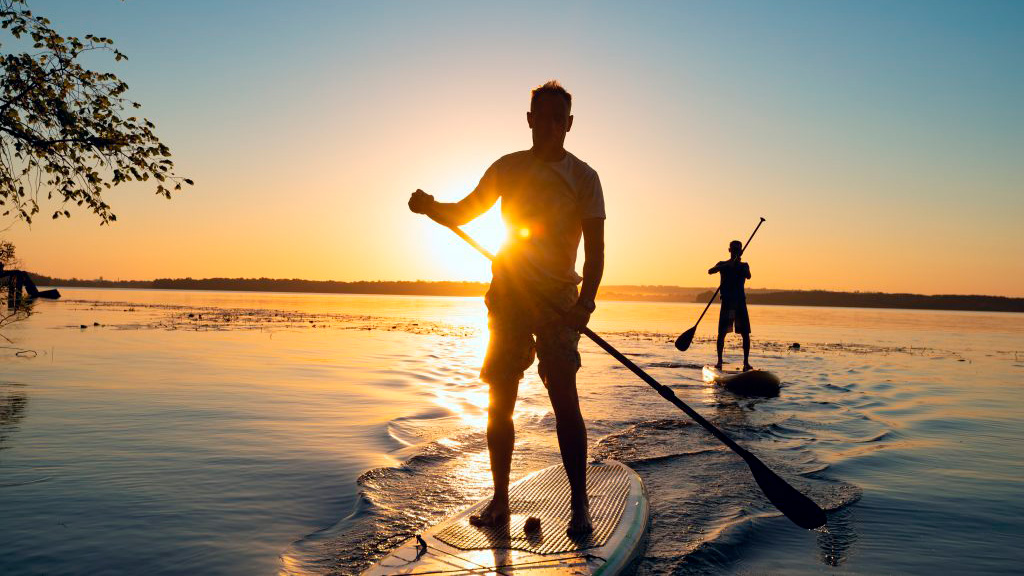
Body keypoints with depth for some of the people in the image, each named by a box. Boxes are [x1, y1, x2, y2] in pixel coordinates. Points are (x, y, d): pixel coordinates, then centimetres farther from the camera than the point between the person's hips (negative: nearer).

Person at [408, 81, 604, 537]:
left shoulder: (583, 177, 0)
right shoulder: (508, 168, 9)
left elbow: (595, 248, -6)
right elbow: (461, 213, 12)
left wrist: (586, 300, -22)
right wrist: (429, 207, -10)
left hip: (558, 298, -3)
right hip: (508, 293, 3)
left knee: (563, 396, -12)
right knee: (500, 399, 3)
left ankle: (579, 504, -2)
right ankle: (499, 500, 15)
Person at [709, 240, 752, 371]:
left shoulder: (744, 265, 11)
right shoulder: (723, 264, 7)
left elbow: (748, 276, -10)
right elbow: (711, 271, -13)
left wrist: (739, 264, -27)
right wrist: (727, 265, -26)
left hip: (740, 302, 2)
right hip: (726, 302, -1)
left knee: (745, 333, -2)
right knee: (722, 332, -6)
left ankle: (746, 362, 3)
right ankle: (719, 361, 2)